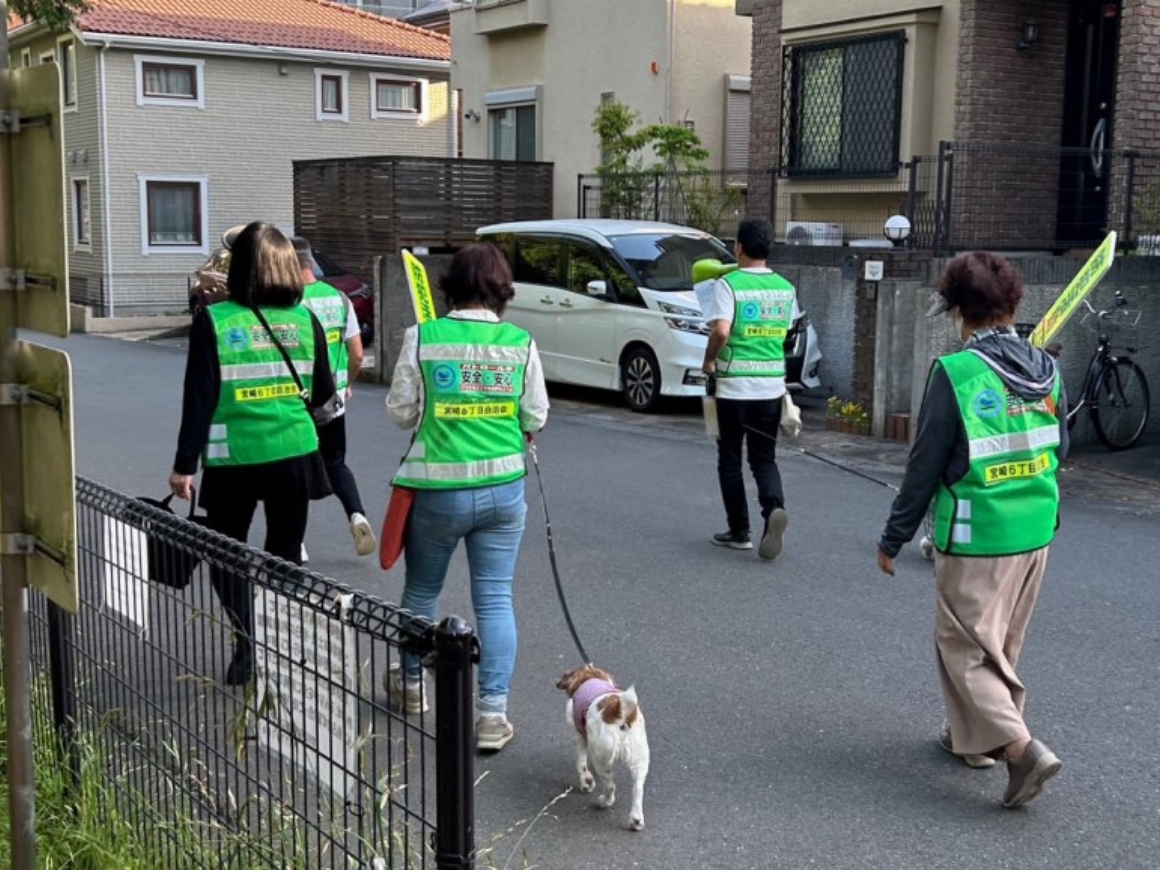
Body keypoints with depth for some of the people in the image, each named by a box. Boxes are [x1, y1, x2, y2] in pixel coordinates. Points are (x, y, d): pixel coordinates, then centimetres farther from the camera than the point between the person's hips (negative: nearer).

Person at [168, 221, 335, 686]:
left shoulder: (214, 321, -9)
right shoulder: (305, 320, -1)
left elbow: (199, 399, -9)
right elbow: (324, 393, 7)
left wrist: (184, 465, -3)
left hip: (235, 459, -2)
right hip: (295, 455, 3)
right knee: (286, 557, 15)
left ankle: (248, 643, -2)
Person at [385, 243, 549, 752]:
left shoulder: (422, 338, -9)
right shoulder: (521, 343, -5)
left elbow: (400, 412, -4)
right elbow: (535, 418, 1)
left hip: (437, 489, -1)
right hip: (503, 487, 1)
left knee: (421, 591, 20)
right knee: (495, 599, 7)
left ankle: (411, 684, 38)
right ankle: (492, 713, 3)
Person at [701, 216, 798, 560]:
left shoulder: (728, 284, -10)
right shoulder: (784, 288, 6)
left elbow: (721, 331, -22)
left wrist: (708, 361, -6)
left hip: (734, 386, -4)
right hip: (772, 385, 4)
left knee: (730, 460, 10)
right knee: (764, 458, 11)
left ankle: (739, 531, 14)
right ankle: (774, 508, -16)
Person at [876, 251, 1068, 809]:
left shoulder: (955, 373, -17)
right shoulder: (1046, 369, 1)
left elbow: (925, 465, -12)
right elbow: (1059, 449, 11)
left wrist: (894, 538, -2)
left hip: (976, 540, -6)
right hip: (1035, 533, 7)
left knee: (966, 648, 4)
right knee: (1001, 647, 20)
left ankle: (1019, 746, -9)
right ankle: (974, 736, 33)